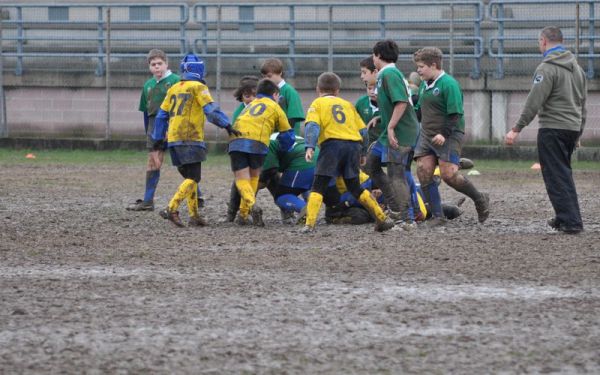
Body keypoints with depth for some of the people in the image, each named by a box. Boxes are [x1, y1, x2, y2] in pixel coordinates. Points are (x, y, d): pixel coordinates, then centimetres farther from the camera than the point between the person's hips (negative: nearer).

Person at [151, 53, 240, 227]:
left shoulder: (174, 89, 18)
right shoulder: (198, 87, -2)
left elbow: (162, 114, 21)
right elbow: (211, 109, -14)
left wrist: (158, 137, 28)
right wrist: (227, 125, -12)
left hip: (173, 140, 7)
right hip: (191, 139, -7)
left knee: (189, 177, 14)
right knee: (193, 178, -10)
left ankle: (194, 215, 10)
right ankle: (172, 209, -26)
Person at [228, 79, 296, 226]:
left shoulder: (250, 105, 36)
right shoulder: (274, 106, 23)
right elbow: (287, 135, 27)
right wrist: (284, 149, 44)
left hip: (236, 141, 2)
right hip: (257, 142, -2)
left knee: (241, 179, 0)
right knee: (254, 176, 15)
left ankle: (251, 205, -27)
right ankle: (243, 213, 6)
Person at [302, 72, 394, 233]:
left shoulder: (317, 103, 14)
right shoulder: (348, 104, 26)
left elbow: (312, 126, -4)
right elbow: (363, 130, 23)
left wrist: (310, 147, -15)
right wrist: (362, 153, 33)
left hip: (332, 144, -4)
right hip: (353, 145, 4)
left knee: (318, 186, -2)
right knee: (355, 188, 18)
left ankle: (310, 224, -17)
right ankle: (382, 218, 16)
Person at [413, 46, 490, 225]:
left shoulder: (449, 84, -13)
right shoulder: (424, 85, 13)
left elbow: (456, 115, -17)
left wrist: (444, 134, -24)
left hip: (449, 136, -8)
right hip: (427, 135, 8)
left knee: (449, 175, -16)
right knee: (423, 173, -5)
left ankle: (480, 200, 7)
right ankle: (437, 216, 0)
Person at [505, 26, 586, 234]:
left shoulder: (547, 68, -11)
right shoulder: (576, 68, 16)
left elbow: (534, 102, -17)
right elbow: (582, 103, 20)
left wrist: (517, 129, -16)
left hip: (553, 129, -8)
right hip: (572, 128, 8)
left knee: (556, 177, -5)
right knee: (564, 174, 19)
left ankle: (570, 221, -11)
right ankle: (565, 217, 23)